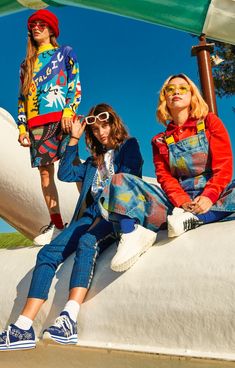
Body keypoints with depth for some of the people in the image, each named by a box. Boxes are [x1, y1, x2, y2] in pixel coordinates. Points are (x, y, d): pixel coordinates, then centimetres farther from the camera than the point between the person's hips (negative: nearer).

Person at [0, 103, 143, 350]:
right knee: (47, 253, -17)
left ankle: (68, 321, -47)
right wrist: (74, 139, 19)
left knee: (87, 242, -38)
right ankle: (23, 328, -26)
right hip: (92, 214, 6)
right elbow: (64, 174, 21)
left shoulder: (129, 146, 13)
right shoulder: (95, 159, 30)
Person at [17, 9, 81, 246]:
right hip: (36, 124, 5)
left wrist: (69, 111, -14)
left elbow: (75, 86, 1)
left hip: (60, 118, -5)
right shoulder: (27, 64, 25)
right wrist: (22, 127, 10)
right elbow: (22, 98, 20)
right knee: (45, 172, -1)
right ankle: (56, 224, 4)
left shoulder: (65, 53, 12)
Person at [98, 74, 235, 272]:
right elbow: (165, 177, 4)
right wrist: (183, 202, -17)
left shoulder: (210, 122, 9)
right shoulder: (160, 141, 16)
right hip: (177, 201, 3)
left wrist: (208, 197, -21)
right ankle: (133, 233, -38)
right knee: (121, 180, -14)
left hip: (215, 197, -2)